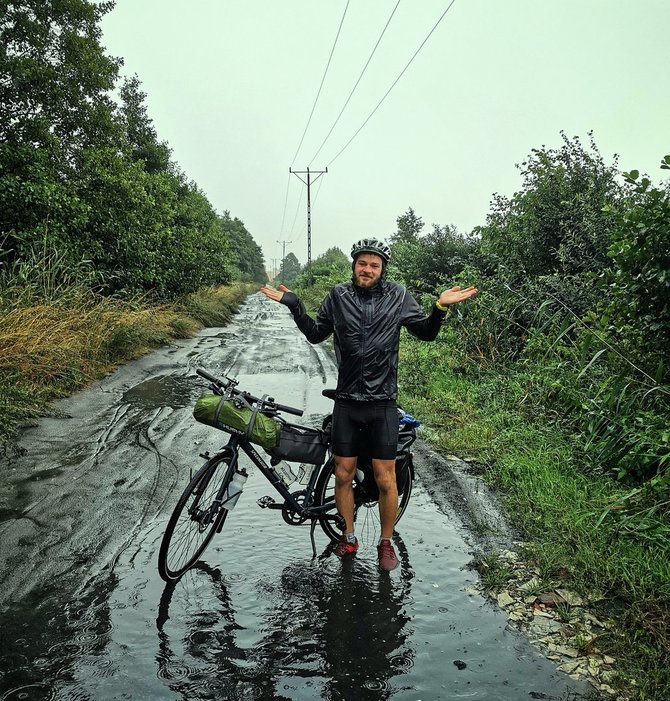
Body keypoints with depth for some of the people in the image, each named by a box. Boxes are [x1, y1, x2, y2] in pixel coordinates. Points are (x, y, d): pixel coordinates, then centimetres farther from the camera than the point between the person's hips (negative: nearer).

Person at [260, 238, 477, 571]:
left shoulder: (398, 297, 0)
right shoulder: (338, 295, 3)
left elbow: (426, 333, 8)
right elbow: (315, 334, 10)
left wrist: (440, 308, -10)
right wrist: (294, 305, -2)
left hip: (383, 404, -1)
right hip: (347, 402, 2)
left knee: (385, 480, 3)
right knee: (343, 474, 8)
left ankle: (386, 542, 24)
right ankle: (348, 537, 30)